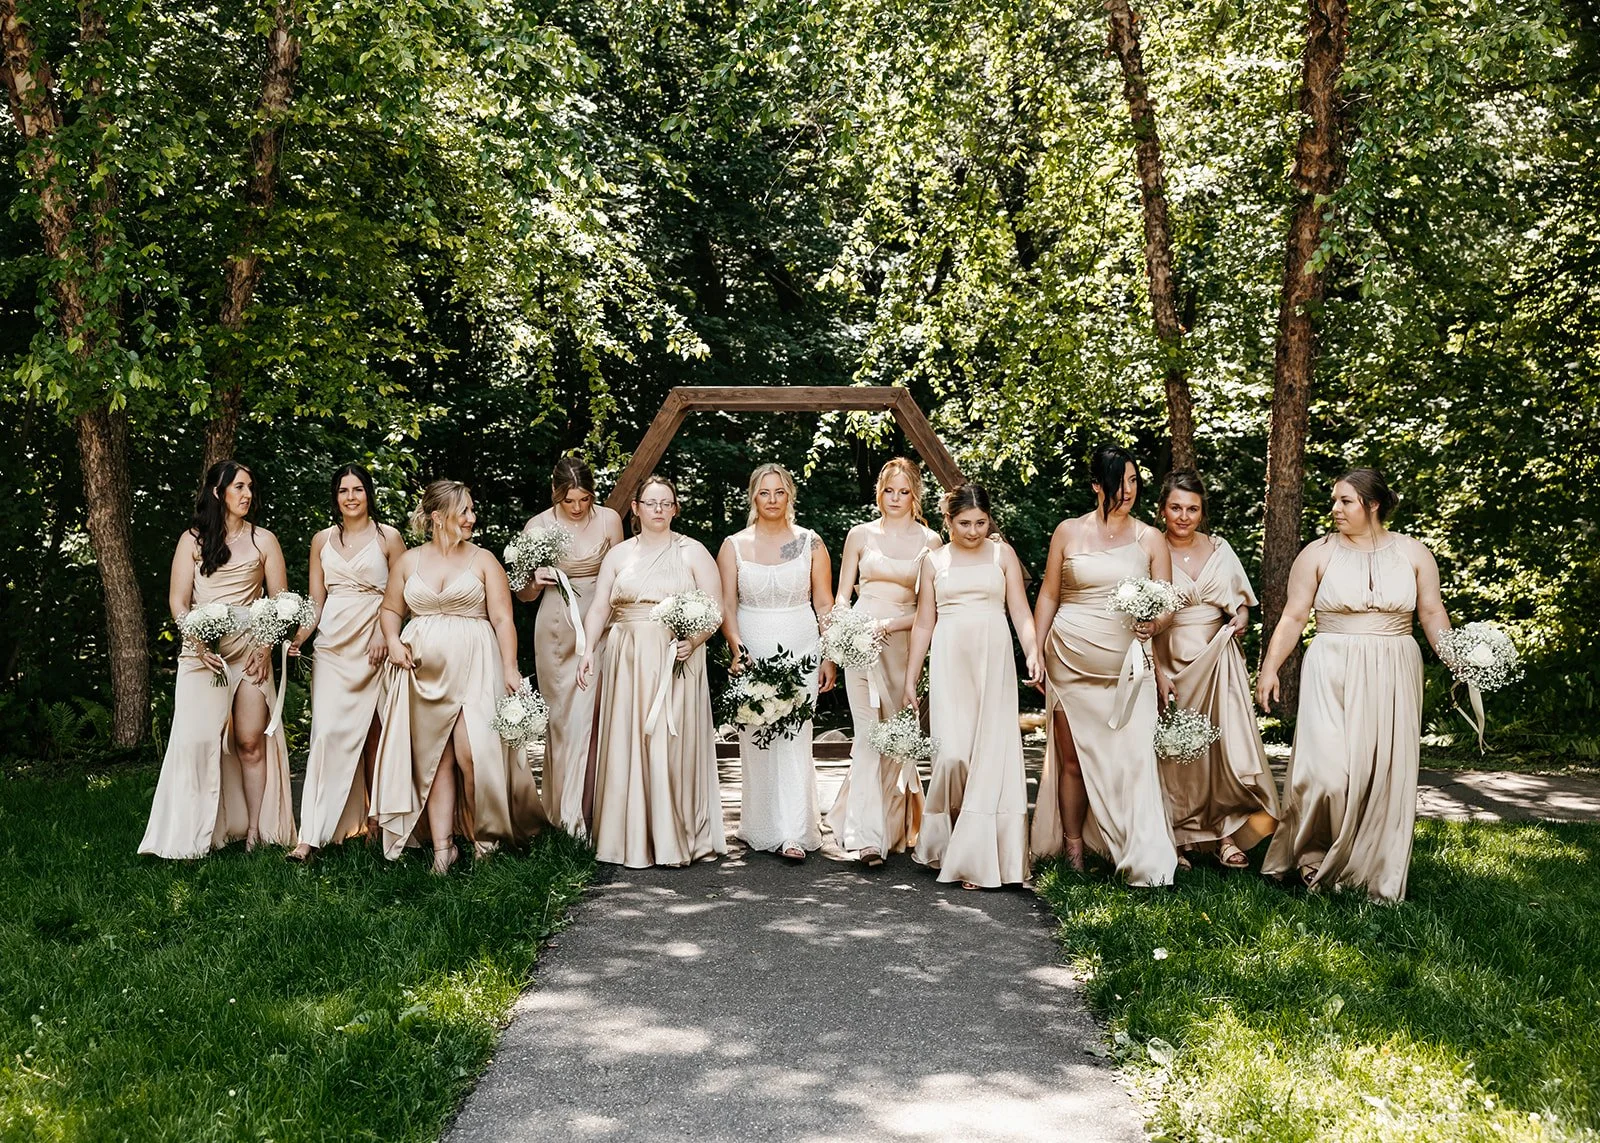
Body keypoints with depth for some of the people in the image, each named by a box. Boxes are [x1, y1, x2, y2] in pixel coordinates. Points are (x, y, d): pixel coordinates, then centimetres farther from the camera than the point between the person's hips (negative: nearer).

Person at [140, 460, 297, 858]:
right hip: (202, 651, -1)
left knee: (251, 741, -2)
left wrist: (267, 648, -6)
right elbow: (178, 601, 3)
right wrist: (198, 642, -12)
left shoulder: (263, 540, 11)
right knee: (199, 738, -10)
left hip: (251, 650, 1)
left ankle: (256, 831, 1)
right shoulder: (192, 539, 9)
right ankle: (195, 835, -6)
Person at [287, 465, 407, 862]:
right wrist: (297, 639, -3)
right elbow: (316, 601, 12)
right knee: (327, 731, -8)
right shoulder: (322, 540, 12)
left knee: (373, 731, 0)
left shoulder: (388, 537, 4)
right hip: (333, 642, 2)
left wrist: (384, 632, -12)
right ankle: (312, 835, -10)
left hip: (374, 643, -2)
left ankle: (377, 817, 14)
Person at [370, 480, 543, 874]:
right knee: (434, 759, 3)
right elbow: (390, 609, 20)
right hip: (424, 672, 3)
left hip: (473, 667, -2)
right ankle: (442, 848, 6)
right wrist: (393, 641, 0)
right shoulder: (409, 561, 10)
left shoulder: (483, 560, 4)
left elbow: (502, 619, -2)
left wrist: (510, 667, -11)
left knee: (472, 753, -13)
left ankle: (485, 838, 6)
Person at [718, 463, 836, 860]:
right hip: (752, 654, 1)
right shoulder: (733, 546, 5)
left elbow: (825, 604, 6)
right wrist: (736, 648, -13)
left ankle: (794, 835, -10)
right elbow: (726, 606, 2)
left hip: (800, 653, -1)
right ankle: (761, 830, 13)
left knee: (795, 739, -8)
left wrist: (829, 657, 1)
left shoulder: (810, 543, 4)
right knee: (755, 741, 3)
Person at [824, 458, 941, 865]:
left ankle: (892, 826, 17)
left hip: (904, 641, 0)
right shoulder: (860, 535, 8)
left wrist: (891, 624, -11)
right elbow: (842, 594, 12)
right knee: (868, 735, -9)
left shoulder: (929, 540, 6)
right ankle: (867, 834, -13)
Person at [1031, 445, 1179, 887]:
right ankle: (1073, 851, 16)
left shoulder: (1150, 539, 6)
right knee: (1072, 759, 4)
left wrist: (1153, 623, -18)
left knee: (1132, 758, -10)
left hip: (1124, 665, 0)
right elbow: (1048, 596, 9)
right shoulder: (1069, 532, 5)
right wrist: (1036, 652, 4)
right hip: (1070, 662, 0)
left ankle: (1144, 861, -7)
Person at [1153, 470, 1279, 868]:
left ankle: (1226, 834, 0)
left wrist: (1241, 618, -5)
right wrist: (1156, 673, -12)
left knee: (1226, 741, -6)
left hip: (1217, 661, 3)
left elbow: (1241, 601, 19)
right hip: (1170, 661, -3)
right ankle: (1174, 839, 10)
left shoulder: (1219, 548, 9)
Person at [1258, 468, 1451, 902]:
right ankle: (1314, 854, 10)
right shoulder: (1318, 553, 2)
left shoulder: (1413, 553, 7)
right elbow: (1293, 617, 1)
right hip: (1332, 673, -2)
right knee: (1326, 769, -14)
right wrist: (1269, 668, -7)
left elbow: (1432, 613, 8)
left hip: (1393, 675, 2)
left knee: (1386, 772, 3)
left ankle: (1380, 878, 15)